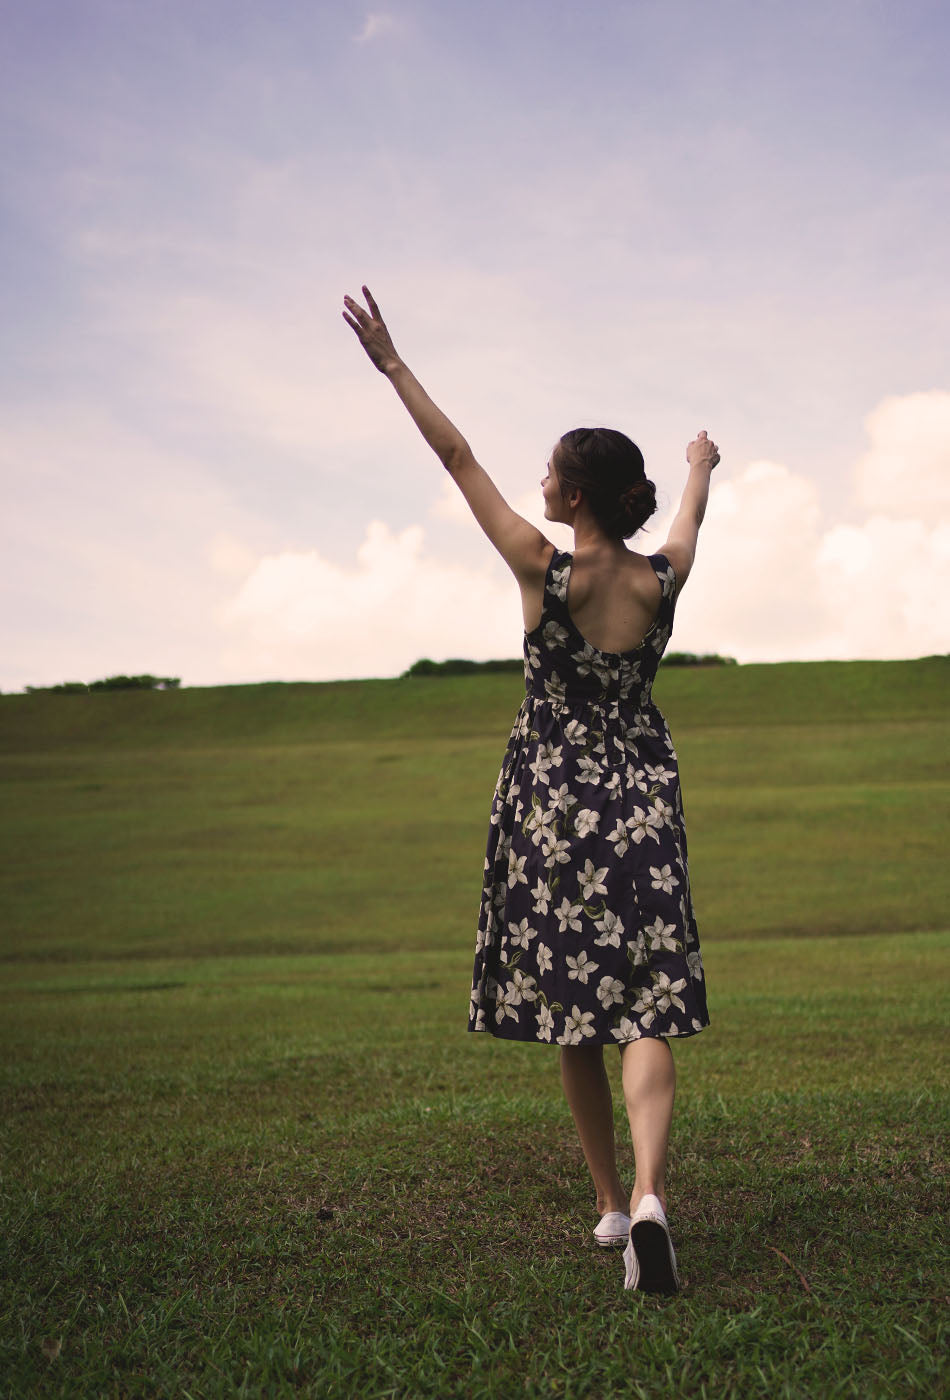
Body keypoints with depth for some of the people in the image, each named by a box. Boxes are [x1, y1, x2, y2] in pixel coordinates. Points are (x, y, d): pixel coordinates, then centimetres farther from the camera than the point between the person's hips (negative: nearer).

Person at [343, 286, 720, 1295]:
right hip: (642, 803, 2)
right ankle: (647, 1195, -24)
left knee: (574, 1011, 10)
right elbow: (691, 512, 21)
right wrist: (702, 465, 43)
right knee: (645, 1011, -5)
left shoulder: (543, 571, -12)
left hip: (551, 803, -1)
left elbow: (460, 461, -5)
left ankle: (611, 1204, 18)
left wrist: (392, 365, 3)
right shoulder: (663, 580, -3)